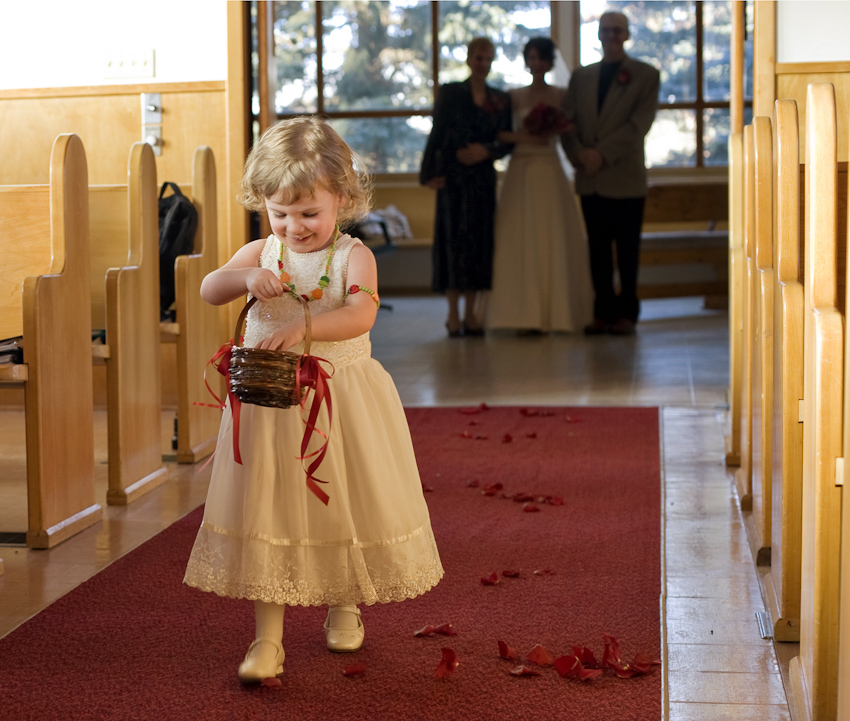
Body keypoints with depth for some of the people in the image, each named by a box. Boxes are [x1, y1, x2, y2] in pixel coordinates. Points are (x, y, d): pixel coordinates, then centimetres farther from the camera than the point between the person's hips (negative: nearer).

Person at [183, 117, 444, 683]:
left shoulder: (353, 256, -7)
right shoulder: (260, 253, 3)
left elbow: (360, 316, -23)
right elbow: (209, 290, -5)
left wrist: (303, 328, -38)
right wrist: (248, 277, -25)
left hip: (340, 398, -2)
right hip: (269, 401, 2)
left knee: (342, 505, 10)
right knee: (264, 508, -1)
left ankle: (343, 605, 36)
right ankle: (268, 637, 4)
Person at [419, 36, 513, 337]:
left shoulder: (501, 99, 11)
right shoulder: (450, 93, 3)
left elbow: (507, 142, 9)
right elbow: (436, 135, -1)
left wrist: (487, 150, -11)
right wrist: (428, 173, -8)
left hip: (484, 178, 3)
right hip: (453, 177, -3)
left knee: (480, 242, 3)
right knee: (454, 240, -5)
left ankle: (471, 314, 10)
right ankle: (453, 315, -1)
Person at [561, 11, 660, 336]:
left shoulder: (646, 75, 3)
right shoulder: (581, 77, 15)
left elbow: (638, 123, -8)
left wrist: (602, 154, -16)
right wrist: (578, 154, -10)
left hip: (625, 177, -4)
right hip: (590, 178, 4)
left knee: (627, 250, 2)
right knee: (598, 248, 6)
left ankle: (627, 313, 9)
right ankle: (603, 312, 10)